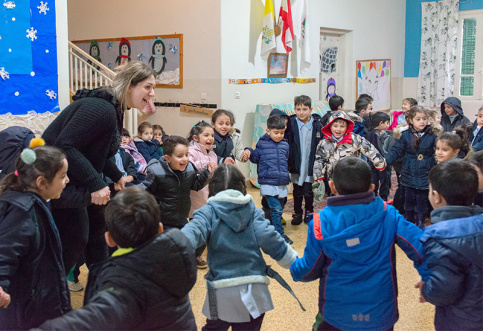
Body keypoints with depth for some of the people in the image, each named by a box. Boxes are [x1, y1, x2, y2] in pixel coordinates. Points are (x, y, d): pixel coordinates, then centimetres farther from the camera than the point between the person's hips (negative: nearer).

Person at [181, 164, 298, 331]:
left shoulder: (208, 211, -2)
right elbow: (269, 239, -6)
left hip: (221, 293, -1)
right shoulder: (253, 210, 2)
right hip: (254, 292, 2)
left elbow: (193, 231, -21)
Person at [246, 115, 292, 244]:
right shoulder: (262, 144, 0)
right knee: (276, 209, -11)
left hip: (282, 184, 5)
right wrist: (250, 152, -9)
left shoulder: (285, 145, 10)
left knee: (278, 210, 12)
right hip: (268, 183, -5)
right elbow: (256, 159, 9)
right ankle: (280, 234, -3)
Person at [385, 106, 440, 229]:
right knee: (409, 199, 13)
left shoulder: (433, 134, -7)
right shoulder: (405, 135, -6)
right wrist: (385, 161, -17)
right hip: (409, 174, 1)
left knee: (422, 200, 9)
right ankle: (409, 221, 30)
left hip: (425, 174, -1)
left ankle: (420, 222, 26)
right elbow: (396, 151, -6)